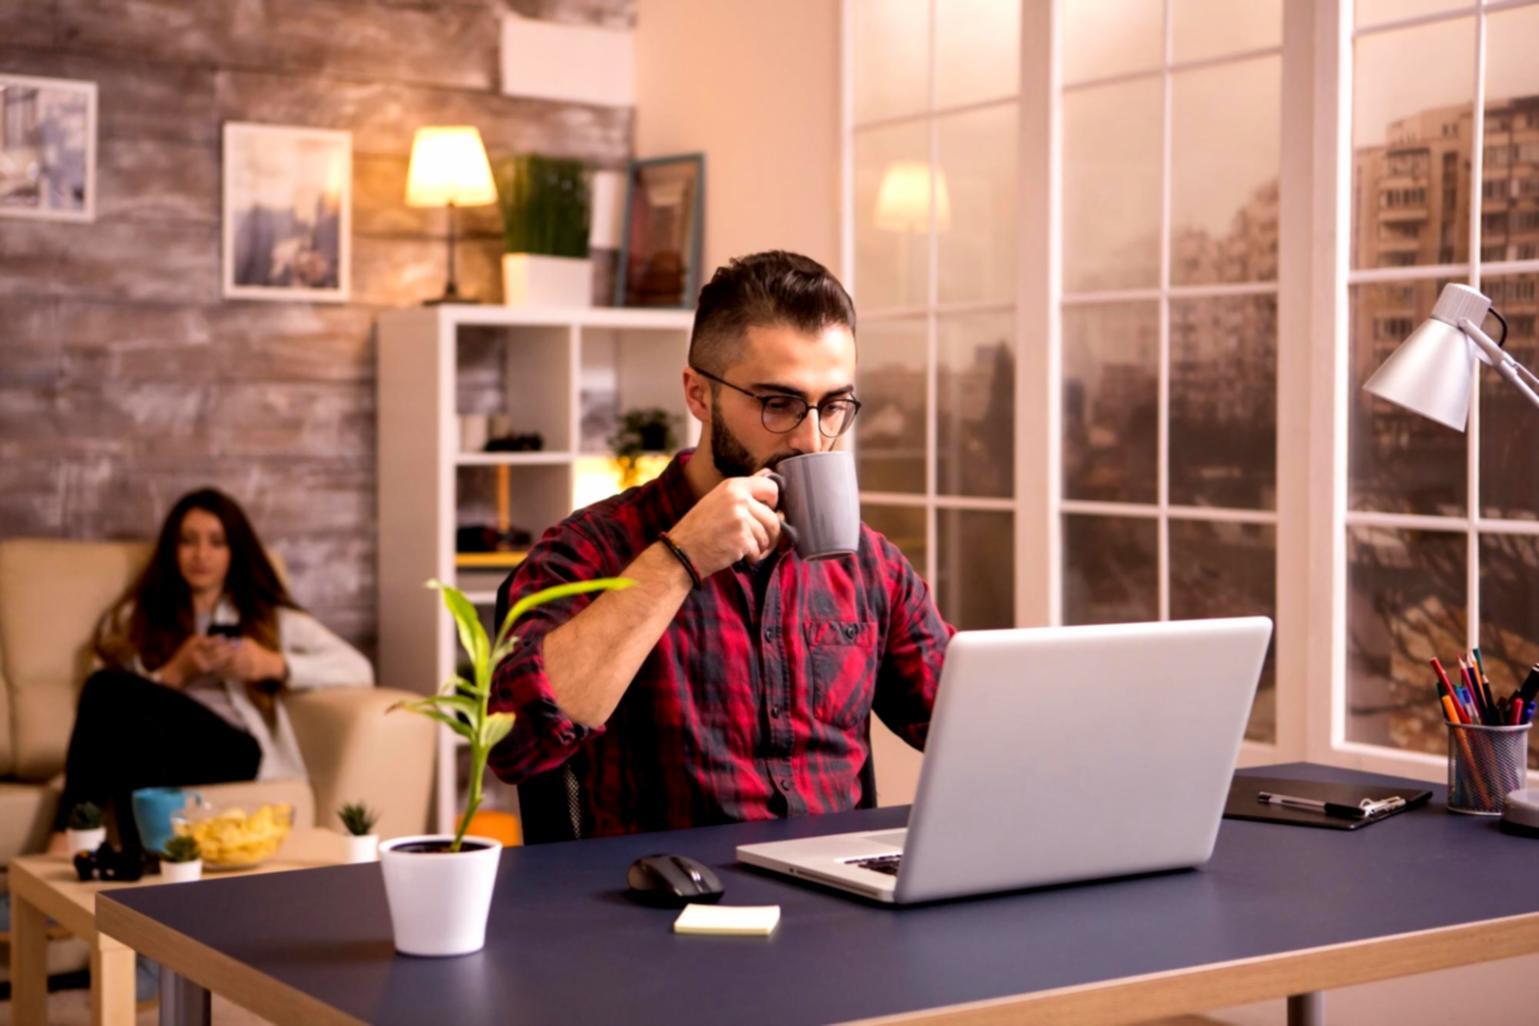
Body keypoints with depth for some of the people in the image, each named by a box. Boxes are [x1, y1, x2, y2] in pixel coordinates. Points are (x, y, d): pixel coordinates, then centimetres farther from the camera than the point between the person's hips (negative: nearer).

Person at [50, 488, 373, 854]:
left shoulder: (270, 617, 24)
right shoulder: (134, 618, 27)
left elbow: (358, 669, 11)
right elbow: (114, 712, 13)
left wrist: (275, 665, -4)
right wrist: (175, 674, -3)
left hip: (239, 754, -2)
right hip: (160, 754, 2)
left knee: (109, 688, -28)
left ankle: (69, 838, -34)